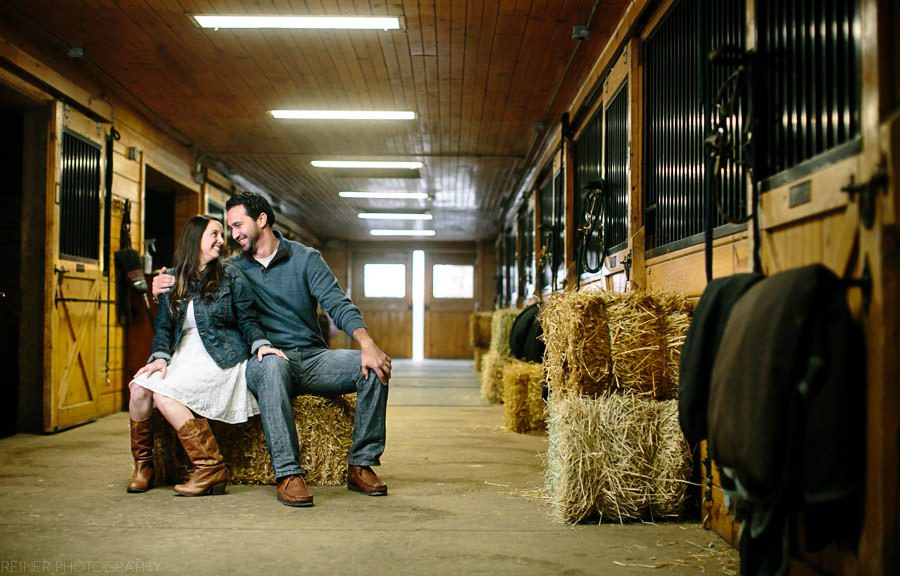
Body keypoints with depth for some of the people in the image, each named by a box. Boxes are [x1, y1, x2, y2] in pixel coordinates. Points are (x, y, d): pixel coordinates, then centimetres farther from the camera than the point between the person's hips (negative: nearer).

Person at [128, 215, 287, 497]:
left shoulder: (230, 275, 6)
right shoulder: (172, 280, 14)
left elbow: (247, 319, 3)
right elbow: (163, 326, 10)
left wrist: (260, 344, -17)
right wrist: (160, 357, -8)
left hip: (221, 359, -4)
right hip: (184, 357, 4)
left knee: (164, 393, -26)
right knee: (139, 387, -21)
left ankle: (210, 468, -20)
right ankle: (143, 464, -2)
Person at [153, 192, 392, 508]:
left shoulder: (306, 258, 6)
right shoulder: (233, 268, 13)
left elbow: (339, 305, -5)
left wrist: (367, 343, -24)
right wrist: (168, 287, -2)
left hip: (312, 358, 1)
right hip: (265, 360, -1)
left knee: (374, 367, -25)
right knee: (272, 365, -39)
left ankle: (361, 465, -16)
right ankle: (287, 474, -41)